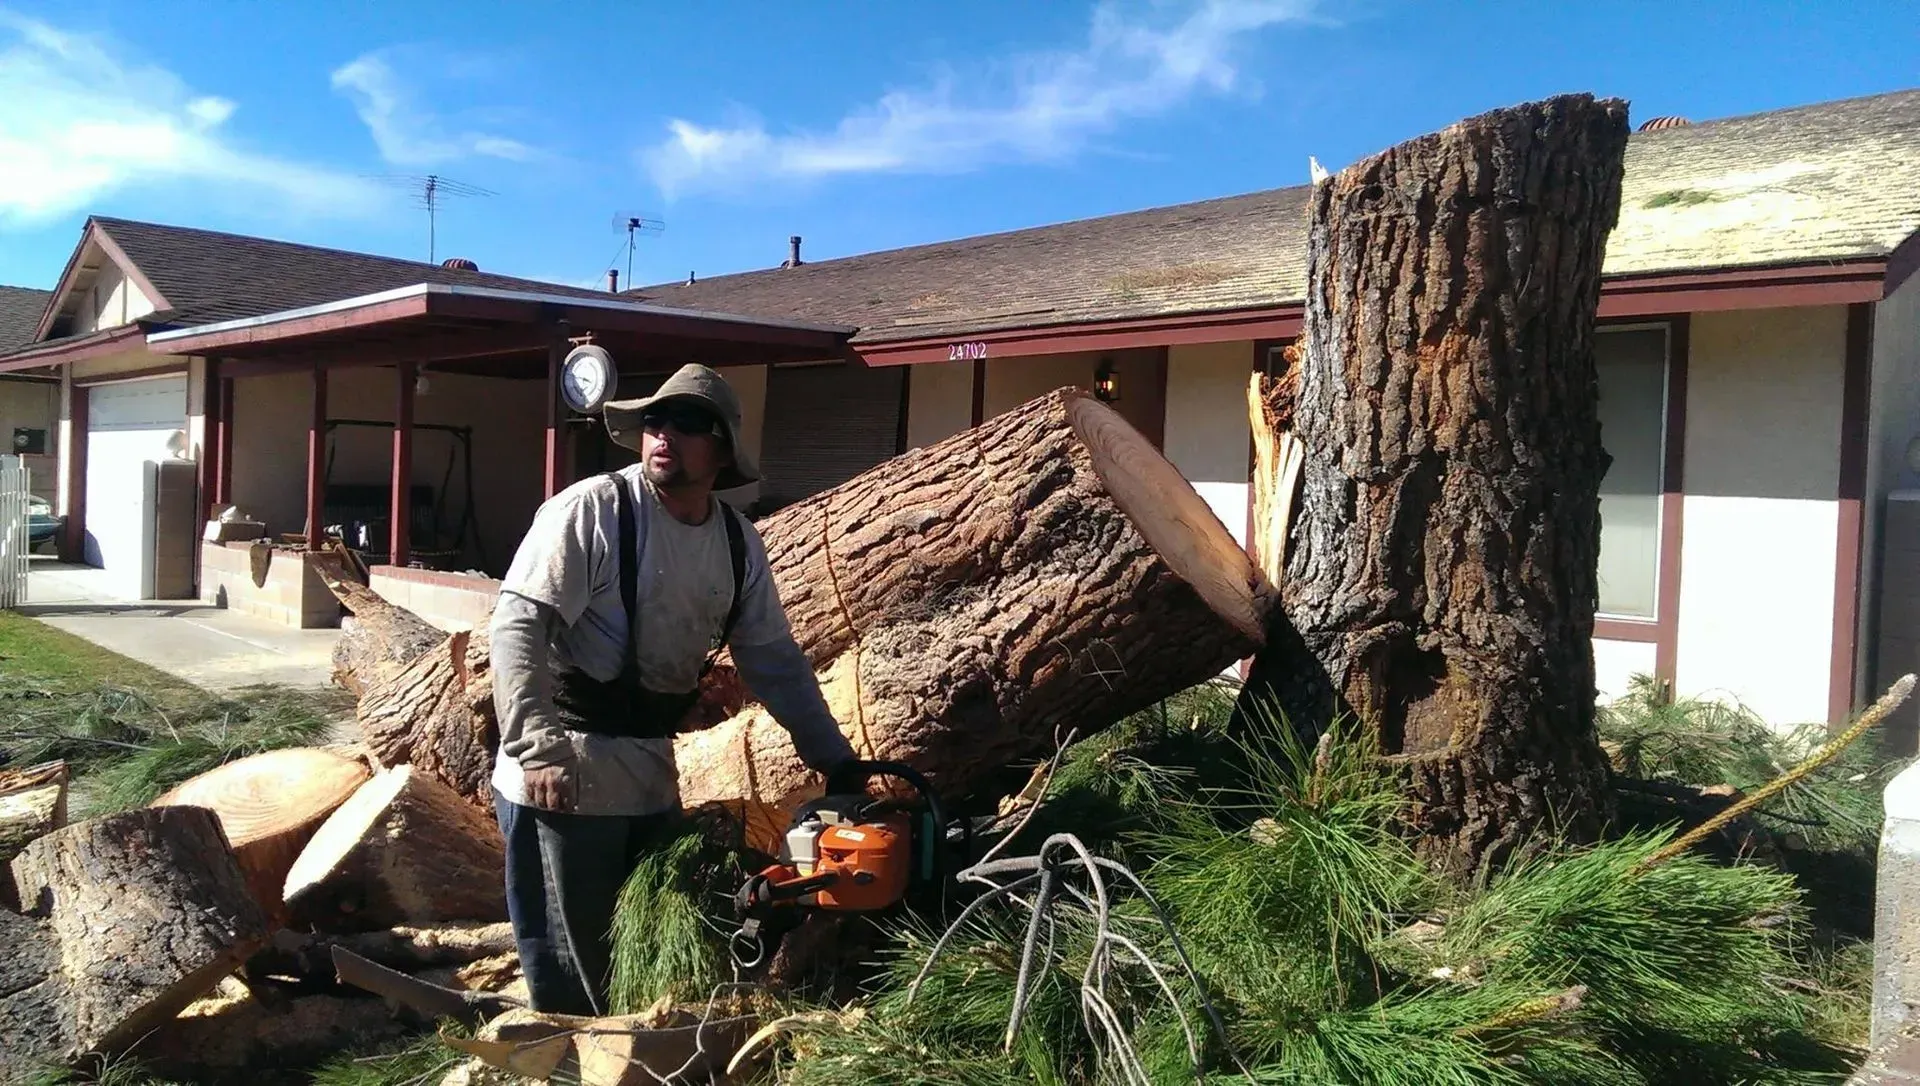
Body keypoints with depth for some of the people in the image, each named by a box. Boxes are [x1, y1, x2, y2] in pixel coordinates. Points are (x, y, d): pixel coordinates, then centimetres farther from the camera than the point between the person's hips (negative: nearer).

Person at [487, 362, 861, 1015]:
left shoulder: (739, 545, 4)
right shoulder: (592, 510, -14)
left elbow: (775, 662, 10)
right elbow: (518, 626, -19)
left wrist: (837, 763, 8)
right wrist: (537, 752, -27)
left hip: (653, 778, 6)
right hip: (565, 779, -6)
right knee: (572, 964, 4)